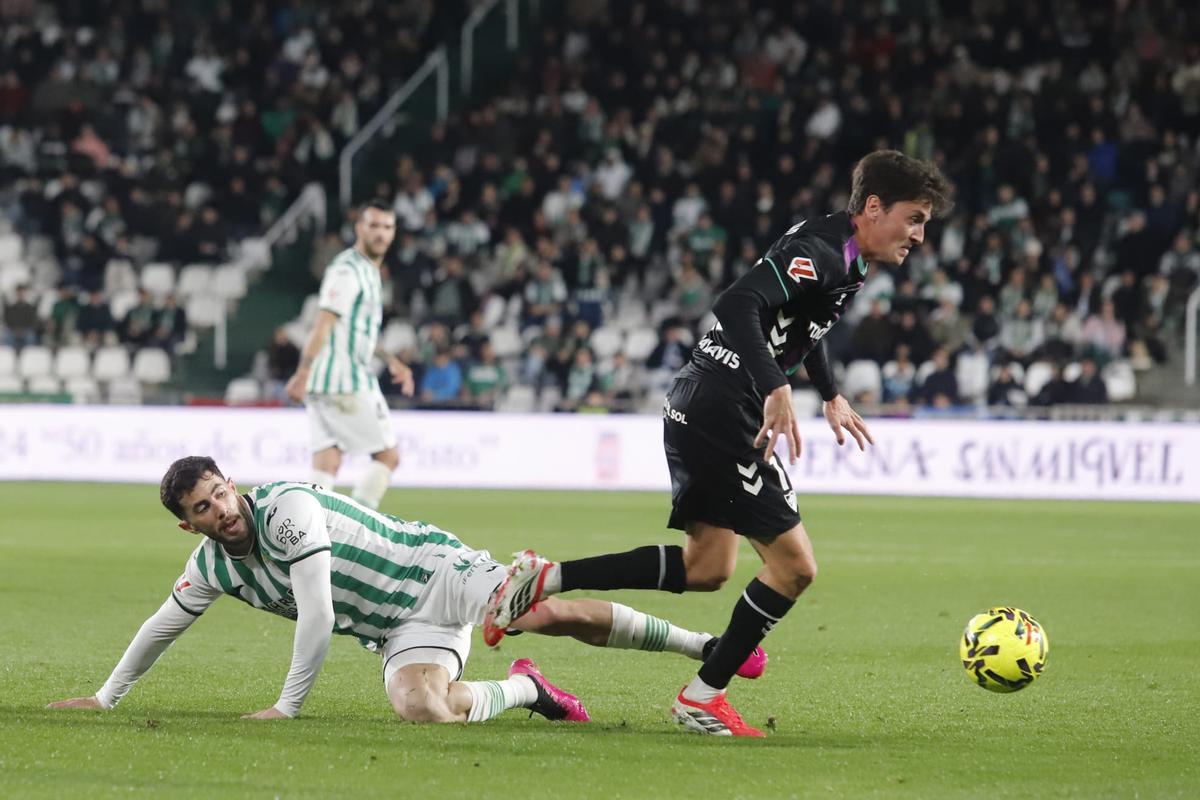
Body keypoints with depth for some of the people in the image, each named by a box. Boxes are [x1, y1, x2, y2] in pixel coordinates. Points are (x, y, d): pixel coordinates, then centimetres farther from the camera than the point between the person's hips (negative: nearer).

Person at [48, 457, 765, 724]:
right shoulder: (212, 565, 4)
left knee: (553, 613, -20)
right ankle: (525, 689, 2)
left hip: (438, 574, -5)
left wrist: (288, 707, -20)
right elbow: (162, 627, 20)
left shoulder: (287, 508, -20)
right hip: (401, 631, 5)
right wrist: (106, 698, 22)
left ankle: (706, 645, -7)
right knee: (420, 710, -25)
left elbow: (317, 614, -24)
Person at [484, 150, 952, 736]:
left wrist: (831, 395, 37)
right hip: (722, 416, -10)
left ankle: (544, 579, 14)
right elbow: (739, 305, -31)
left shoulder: (838, 256, 14)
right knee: (793, 565, -6)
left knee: (706, 569, 17)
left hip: (699, 412, 10)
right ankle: (703, 698, 6)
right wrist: (776, 390, -38)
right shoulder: (820, 252, -17)